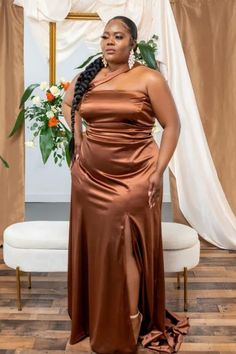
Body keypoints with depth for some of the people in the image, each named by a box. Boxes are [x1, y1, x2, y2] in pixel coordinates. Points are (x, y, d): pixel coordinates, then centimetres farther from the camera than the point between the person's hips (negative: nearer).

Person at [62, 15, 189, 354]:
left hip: (134, 178, -4)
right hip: (90, 176, 5)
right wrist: (77, 135, 10)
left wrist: (158, 171, -12)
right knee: (92, 247, 12)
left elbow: (172, 125, -5)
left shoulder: (150, 79, -7)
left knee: (124, 249, -2)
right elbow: (67, 104, 26)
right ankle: (92, 320, 32)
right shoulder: (86, 77, 6)